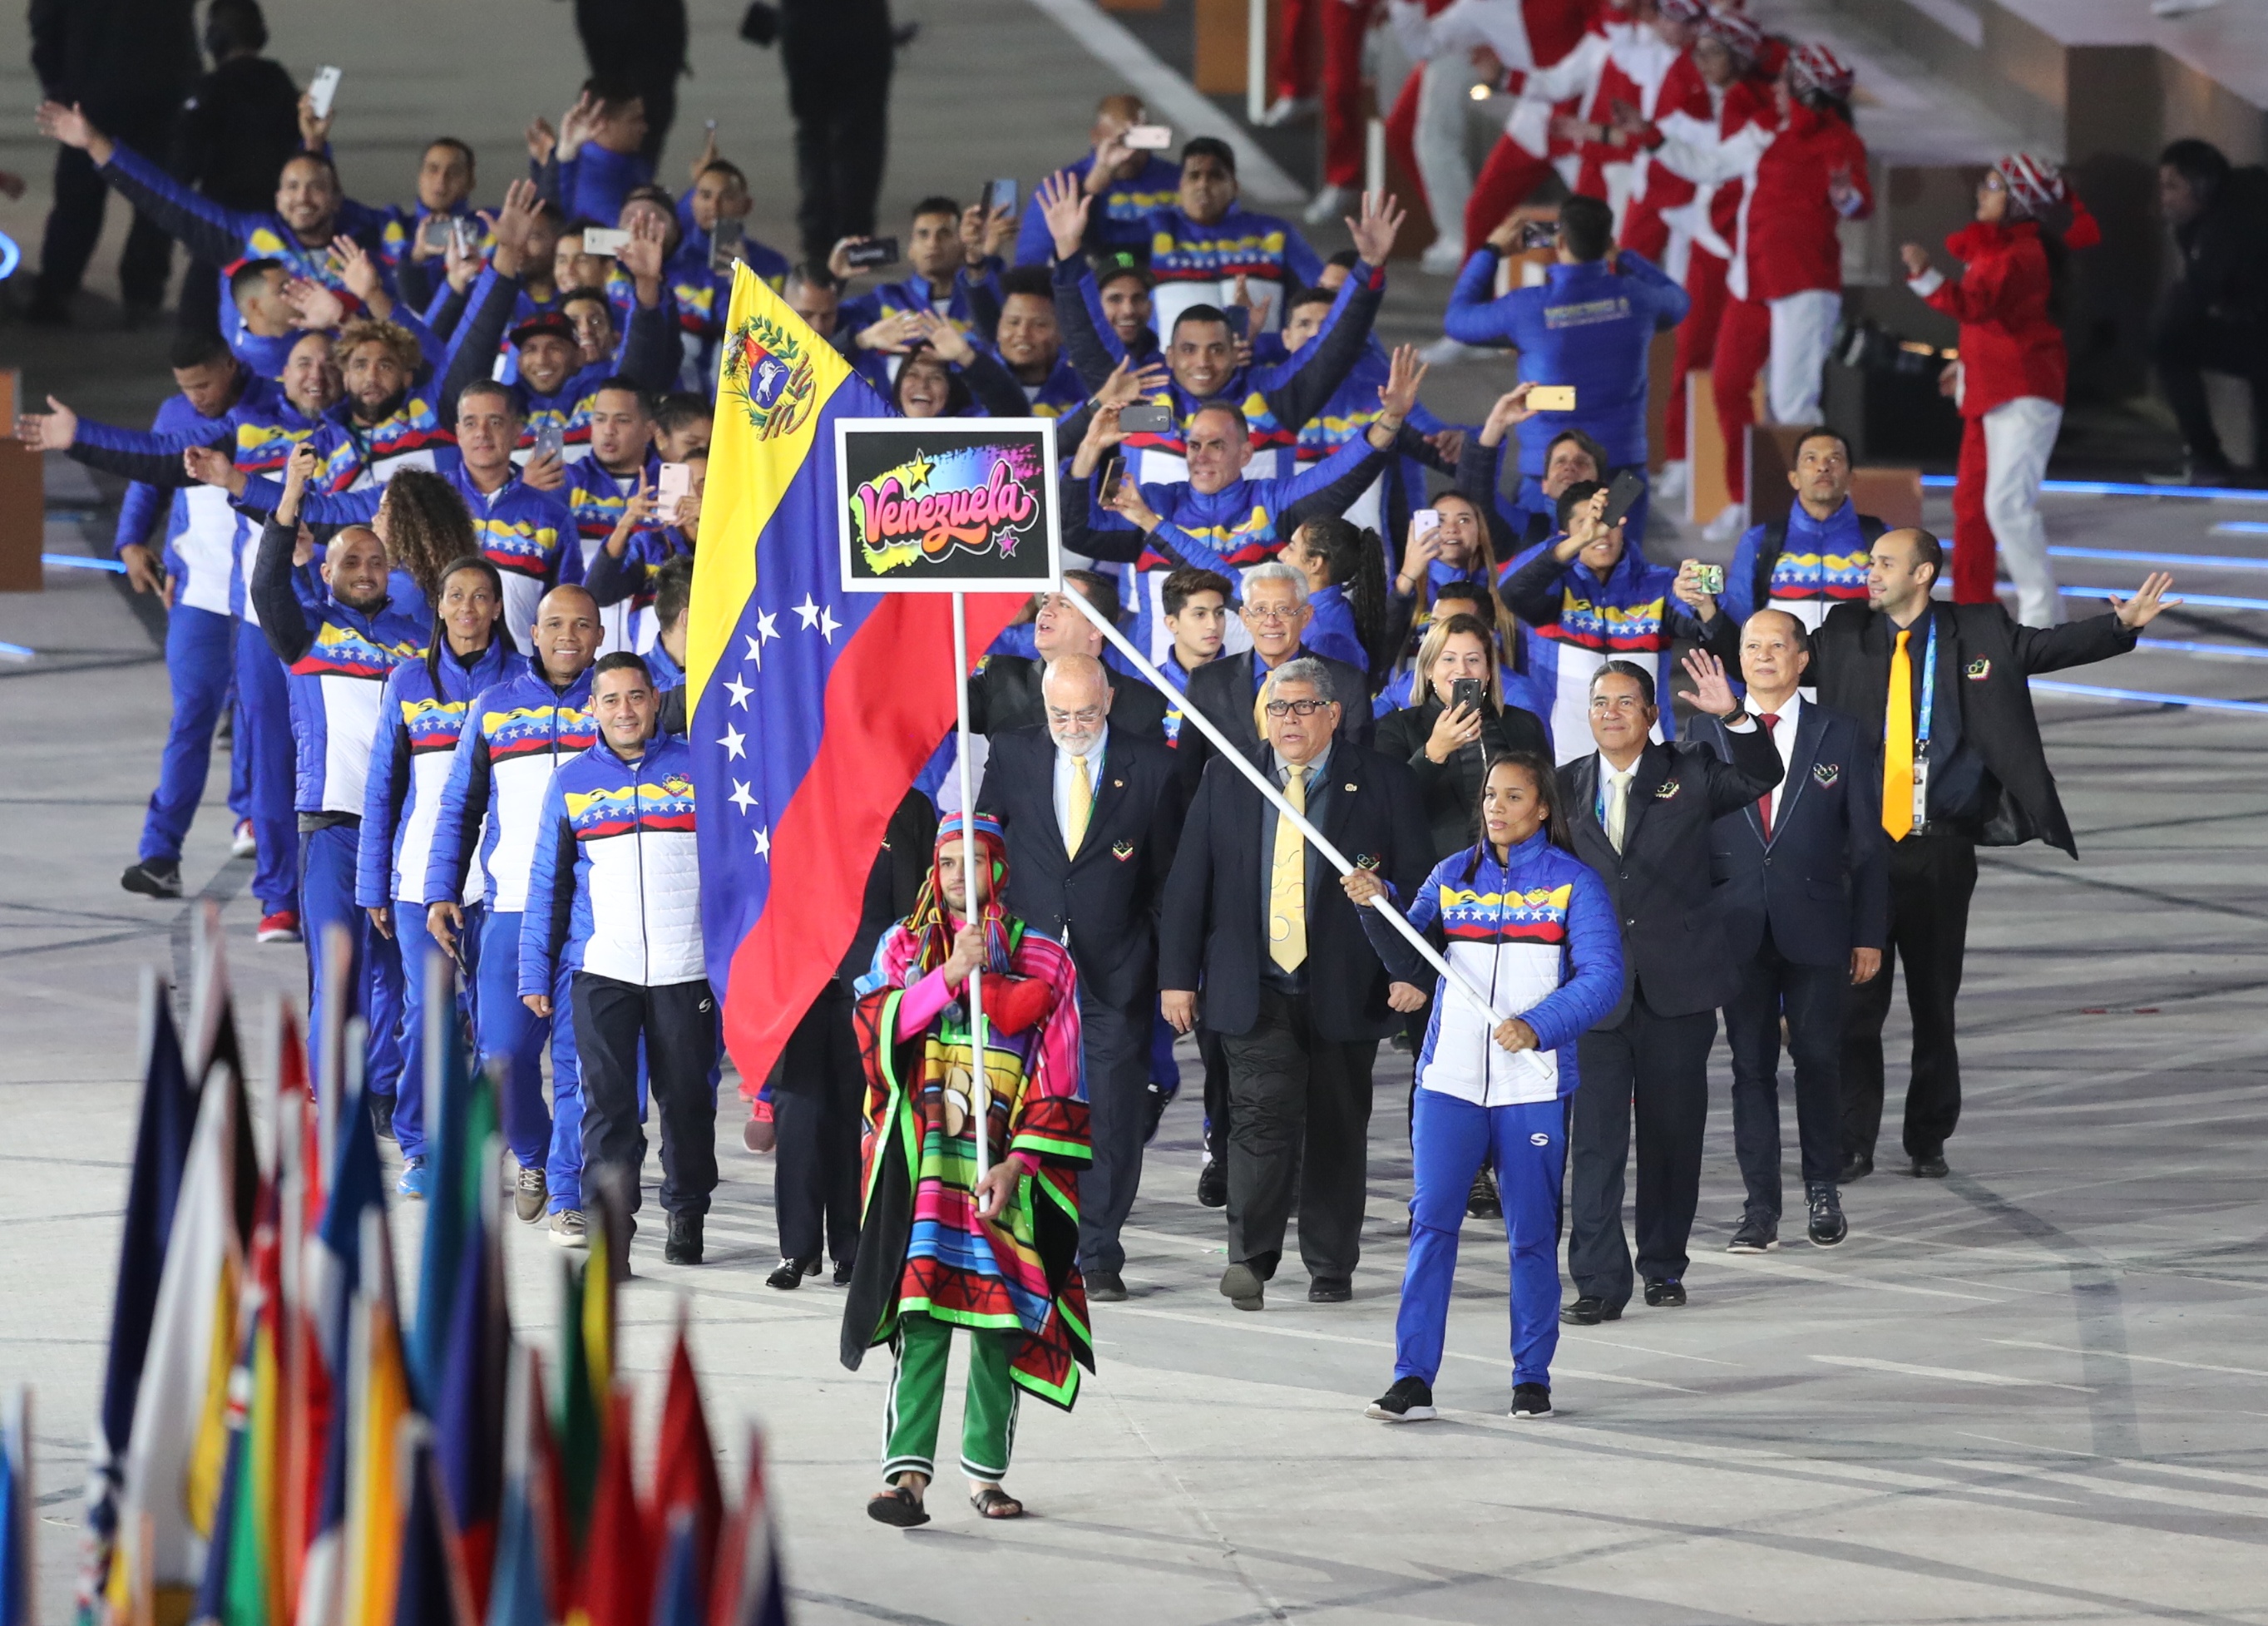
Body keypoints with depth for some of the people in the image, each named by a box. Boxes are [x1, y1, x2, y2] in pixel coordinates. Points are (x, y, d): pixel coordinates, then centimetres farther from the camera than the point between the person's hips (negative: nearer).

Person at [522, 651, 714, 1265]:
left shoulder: (696, 769, 4)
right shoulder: (572, 782, 9)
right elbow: (547, 885, 12)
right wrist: (535, 975, 8)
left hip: (685, 971, 0)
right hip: (601, 971, 0)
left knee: (686, 1097, 7)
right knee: (607, 1098, -8)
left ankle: (686, 1214, 23)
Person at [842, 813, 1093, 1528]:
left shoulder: (1044, 963, 6)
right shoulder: (905, 946, 10)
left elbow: (1058, 1085, 2)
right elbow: (877, 1029, -7)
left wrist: (1016, 1166, -9)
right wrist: (950, 974, -17)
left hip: (1007, 1166, 1)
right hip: (923, 1163, -1)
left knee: (1000, 1320, 1)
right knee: (922, 1314, -12)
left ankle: (987, 1471, 12)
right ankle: (908, 1471, -17)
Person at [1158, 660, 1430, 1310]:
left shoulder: (1381, 784, 3)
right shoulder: (1226, 783, 8)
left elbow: (1416, 882, 2)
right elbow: (1188, 883, 8)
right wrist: (1178, 976, 3)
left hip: (1345, 990, 0)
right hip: (1255, 989, 0)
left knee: (1337, 1128, 6)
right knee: (1264, 1113, -14)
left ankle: (1330, 1268, 16)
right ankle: (1250, 1258, -16)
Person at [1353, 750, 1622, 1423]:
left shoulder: (1573, 882, 1)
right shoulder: (1453, 876, 12)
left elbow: (1602, 977, -8)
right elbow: (1411, 961, 8)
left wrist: (1538, 1026, -22)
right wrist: (1377, 909, -10)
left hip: (1534, 1084, -2)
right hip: (1450, 1081, 2)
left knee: (1532, 1232, 4)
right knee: (1432, 1220, -7)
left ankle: (1533, 1378, 14)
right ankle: (1412, 1379, -9)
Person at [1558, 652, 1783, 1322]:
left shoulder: (1689, 775, 4)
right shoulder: (1566, 788, 7)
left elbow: (1762, 777, -8)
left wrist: (1734, 716, -24)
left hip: (1676, 988, 0)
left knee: (1674, 1132, 8)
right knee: (1595, 1135, -7)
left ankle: (1664, 1266, 22)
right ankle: (1598, 1281, -7)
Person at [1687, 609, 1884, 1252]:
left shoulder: (1841, 738, 4)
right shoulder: (1706, 733, 7)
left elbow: (1868, 843, 5)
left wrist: (1869, 934, 0)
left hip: (1815, 927, -1)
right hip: (1736, 927, 1)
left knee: (1819, 1056, 0)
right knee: (1751, 1065, 2)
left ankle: (1822, 1190, 17)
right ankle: (1760, 1205, 5)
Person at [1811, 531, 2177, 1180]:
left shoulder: (1978, 634, 2)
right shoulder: (1844, 635, 5)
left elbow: (2052, 645, 0)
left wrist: (2124, 623, -12)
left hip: (1942, 851, 0)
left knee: (1935, 1001, 8)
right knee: (1856, 1000, -1)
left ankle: (1929, 1143, 19)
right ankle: (1852, 1144, 6)